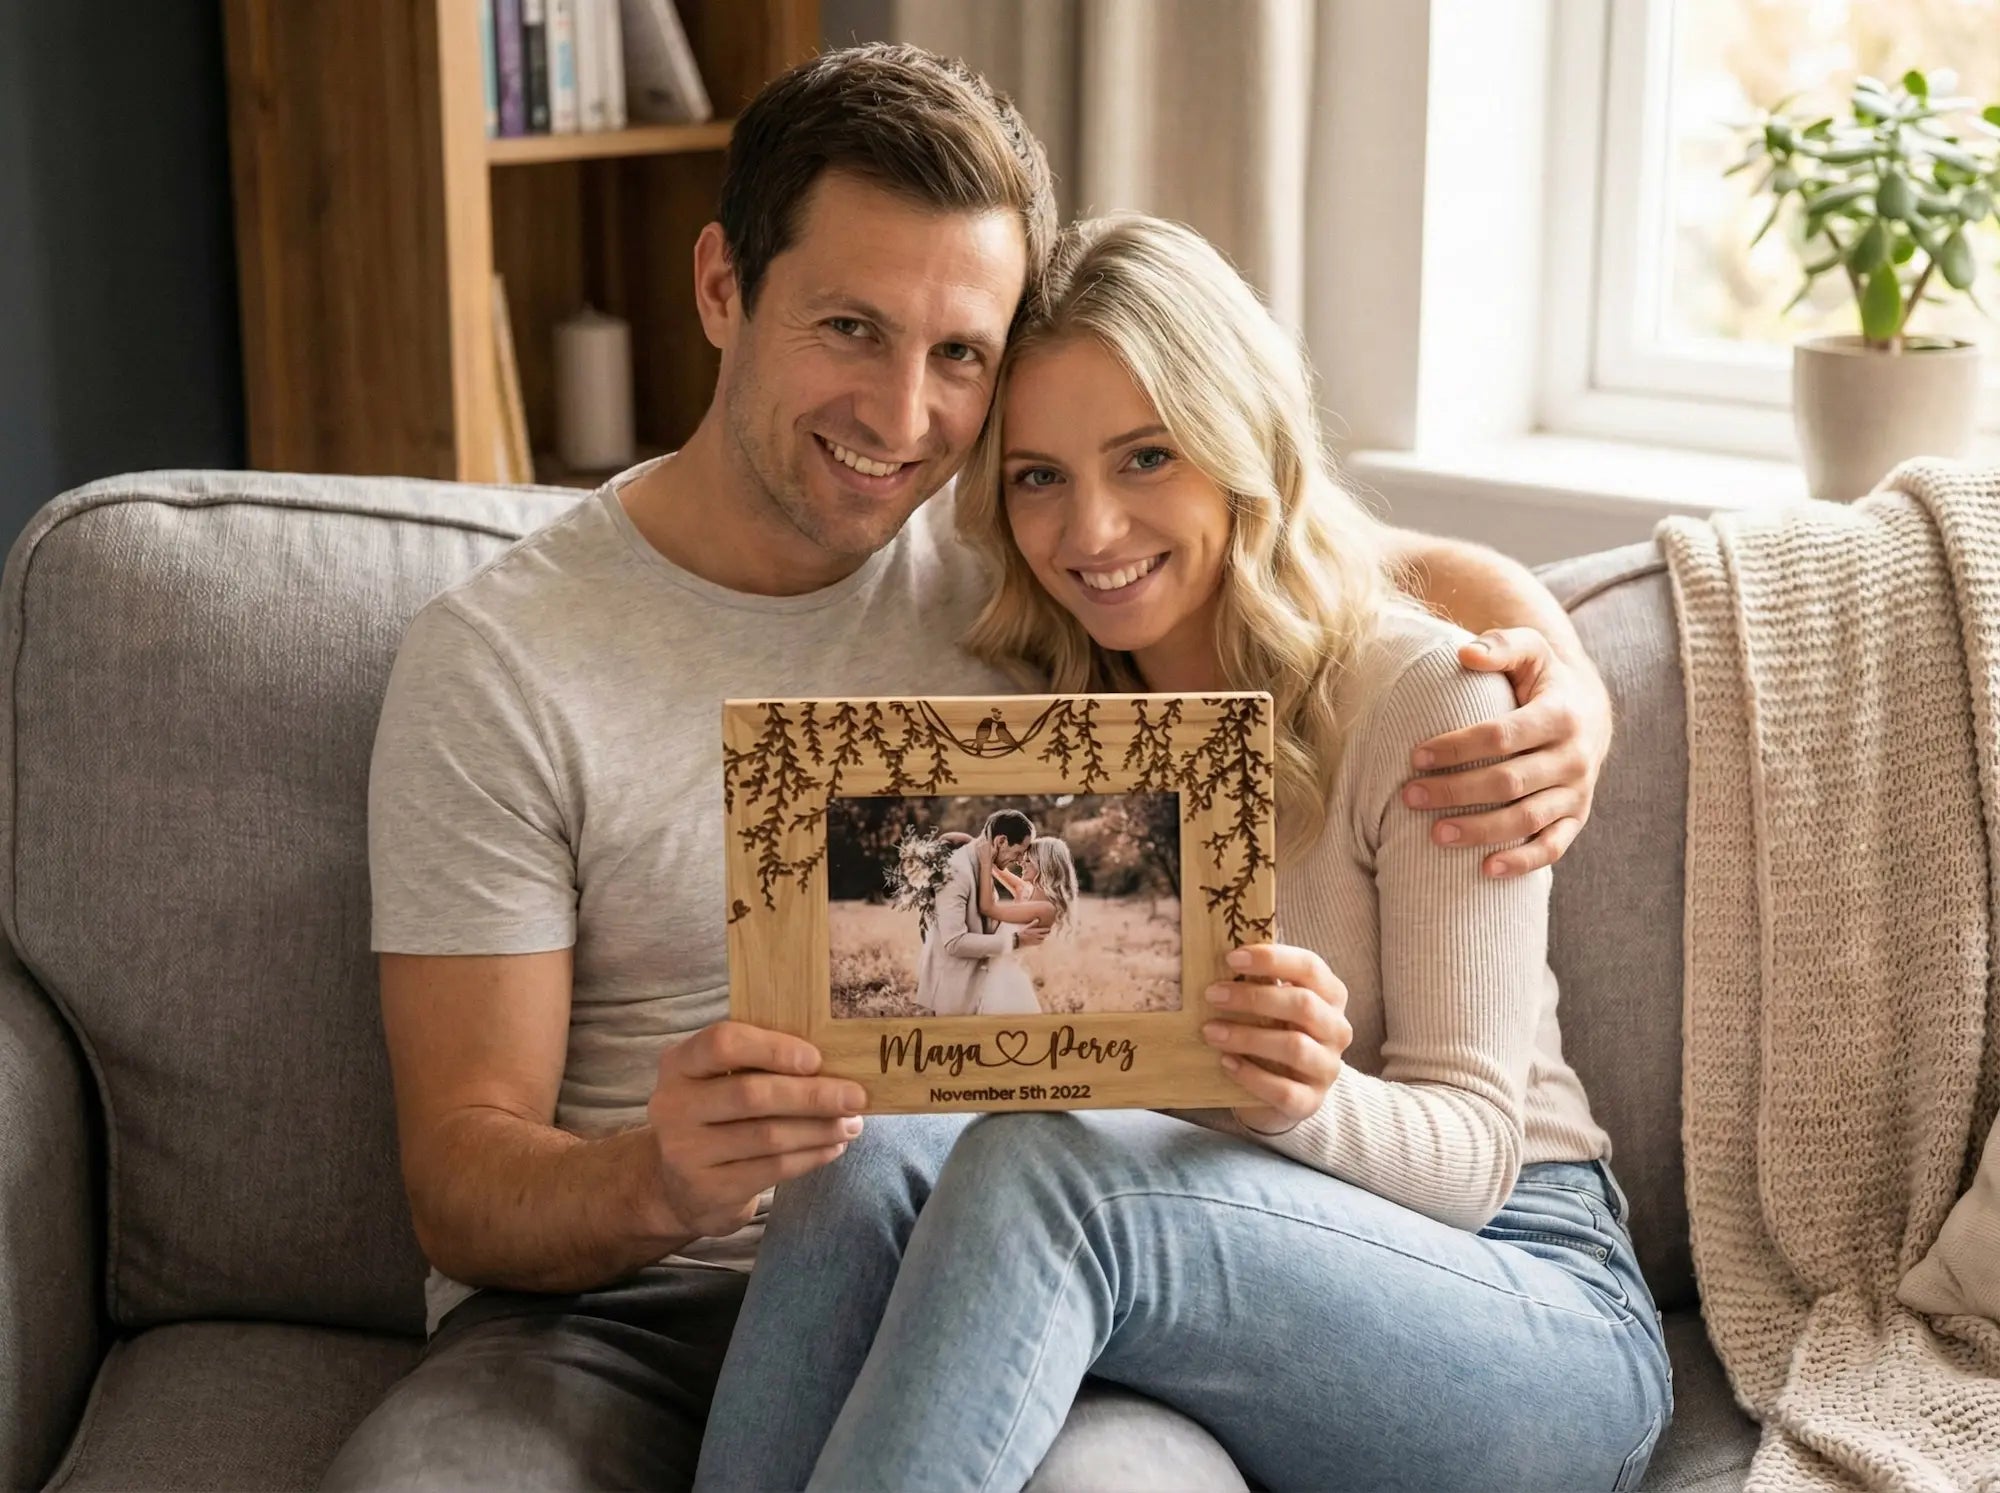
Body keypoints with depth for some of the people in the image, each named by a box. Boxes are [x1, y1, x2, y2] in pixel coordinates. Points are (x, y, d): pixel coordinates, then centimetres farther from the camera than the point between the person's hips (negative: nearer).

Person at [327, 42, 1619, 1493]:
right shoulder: (497, 657, -5)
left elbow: (1427, 574, 16)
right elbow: (461, 1181, -6)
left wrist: (1564, 690, -8)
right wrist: (656, 1181, -30)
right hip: (616, 1307, -1)